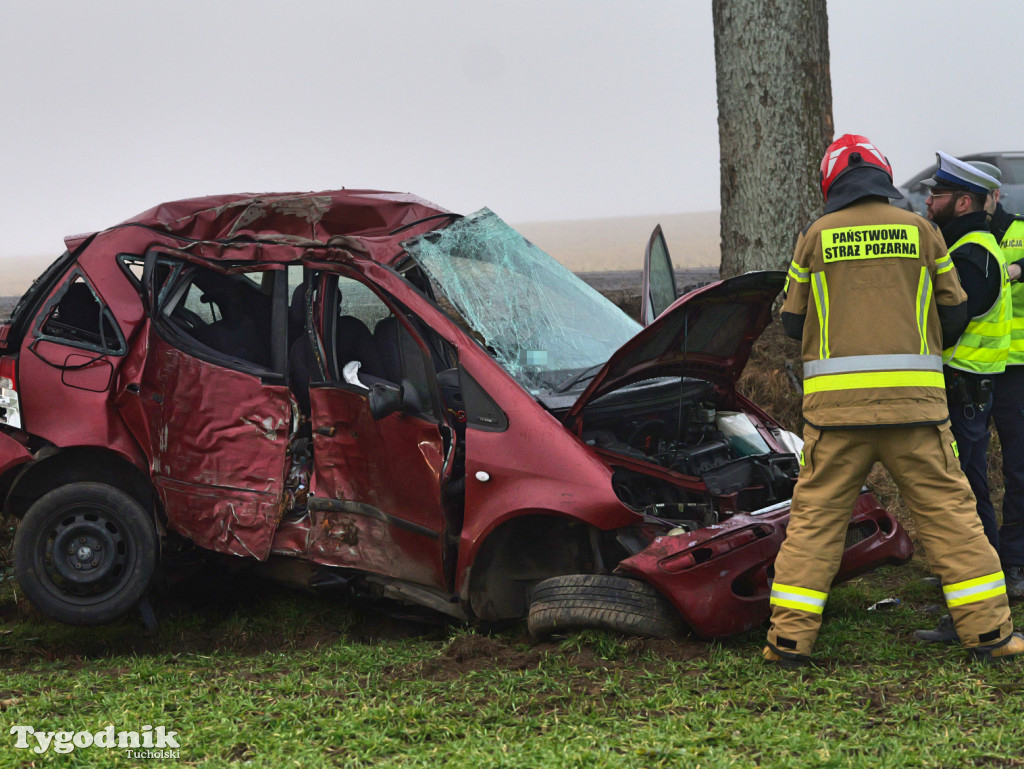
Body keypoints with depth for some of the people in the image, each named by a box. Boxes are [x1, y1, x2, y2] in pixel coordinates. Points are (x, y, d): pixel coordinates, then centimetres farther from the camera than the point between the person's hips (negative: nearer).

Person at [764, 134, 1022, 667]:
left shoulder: (816, 237, 4)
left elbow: (793, 322, 11)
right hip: (913, 400, 0)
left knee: (814, 515, 6)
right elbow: (954, 315, 11)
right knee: (948, 509, 6)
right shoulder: (920, 231, 5)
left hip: (836, 401, 0)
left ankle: (790, 639, 4)